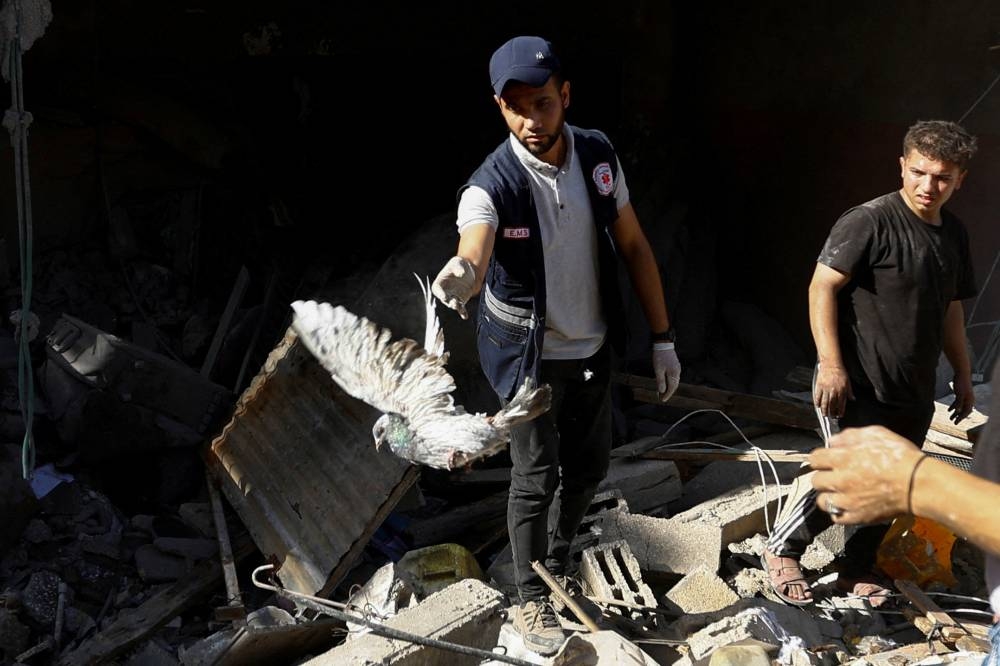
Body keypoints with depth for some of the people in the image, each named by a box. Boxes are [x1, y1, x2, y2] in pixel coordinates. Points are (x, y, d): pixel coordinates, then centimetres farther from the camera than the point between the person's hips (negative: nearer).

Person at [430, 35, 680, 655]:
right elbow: (472, 258, -44)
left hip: (594, 348, 5)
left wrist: (663, 338, 0)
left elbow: (634, 246, 0)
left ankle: (557, 565, 43)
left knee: (590, 467, 18)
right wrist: (459, 279, -69)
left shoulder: (599, 155, -9)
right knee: (535, 481, 3)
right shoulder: (490, 186, -25)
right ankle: (533, 600, 25)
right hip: (529, 356, -5)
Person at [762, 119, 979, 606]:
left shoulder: (953, 234, 10)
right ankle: (781, 550, 12)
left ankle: (857, 570, 30)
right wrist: (830, 364, -22)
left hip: (913, 393, 7)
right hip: (859, 387, -7)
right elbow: (822, 287, -16)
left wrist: (963, 375, 22)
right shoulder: (869, 221, -14)